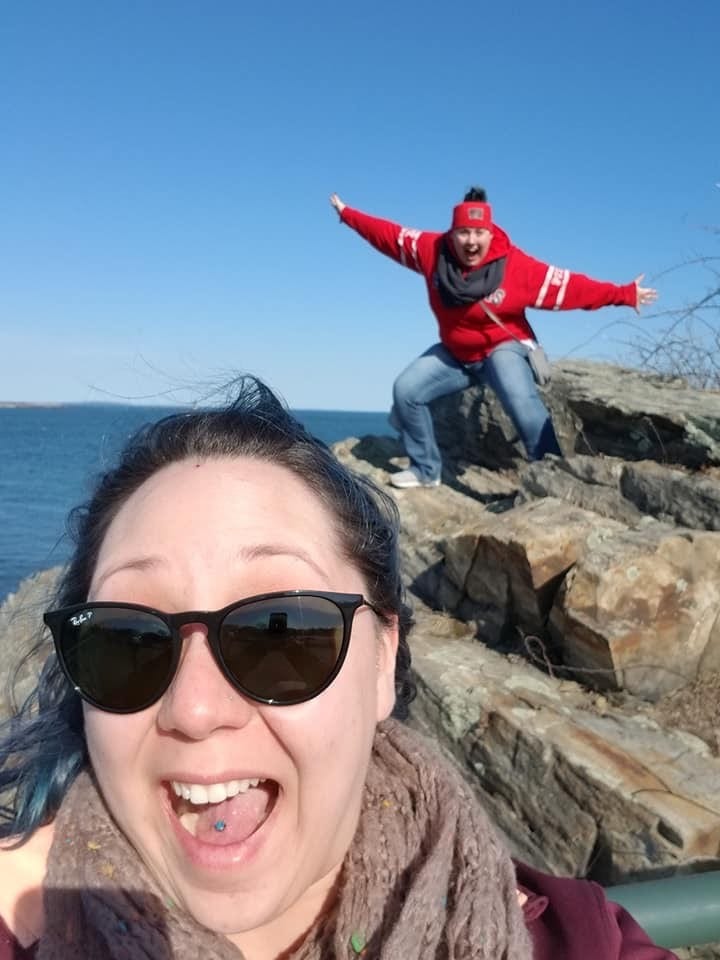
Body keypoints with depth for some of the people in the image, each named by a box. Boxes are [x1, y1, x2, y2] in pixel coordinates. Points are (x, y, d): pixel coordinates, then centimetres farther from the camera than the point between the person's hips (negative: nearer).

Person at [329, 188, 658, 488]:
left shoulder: (516, 265, -23)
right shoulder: (433, 250, -13)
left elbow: (570, 286, -22)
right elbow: (389, 235, -1)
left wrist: (623, 295, -26)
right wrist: (347, 214, 6)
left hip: (502, 348, -5)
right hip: (454, 352, 5)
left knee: (522, 402, -32)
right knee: (406, 390, -4)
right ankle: (426, 470, 10)